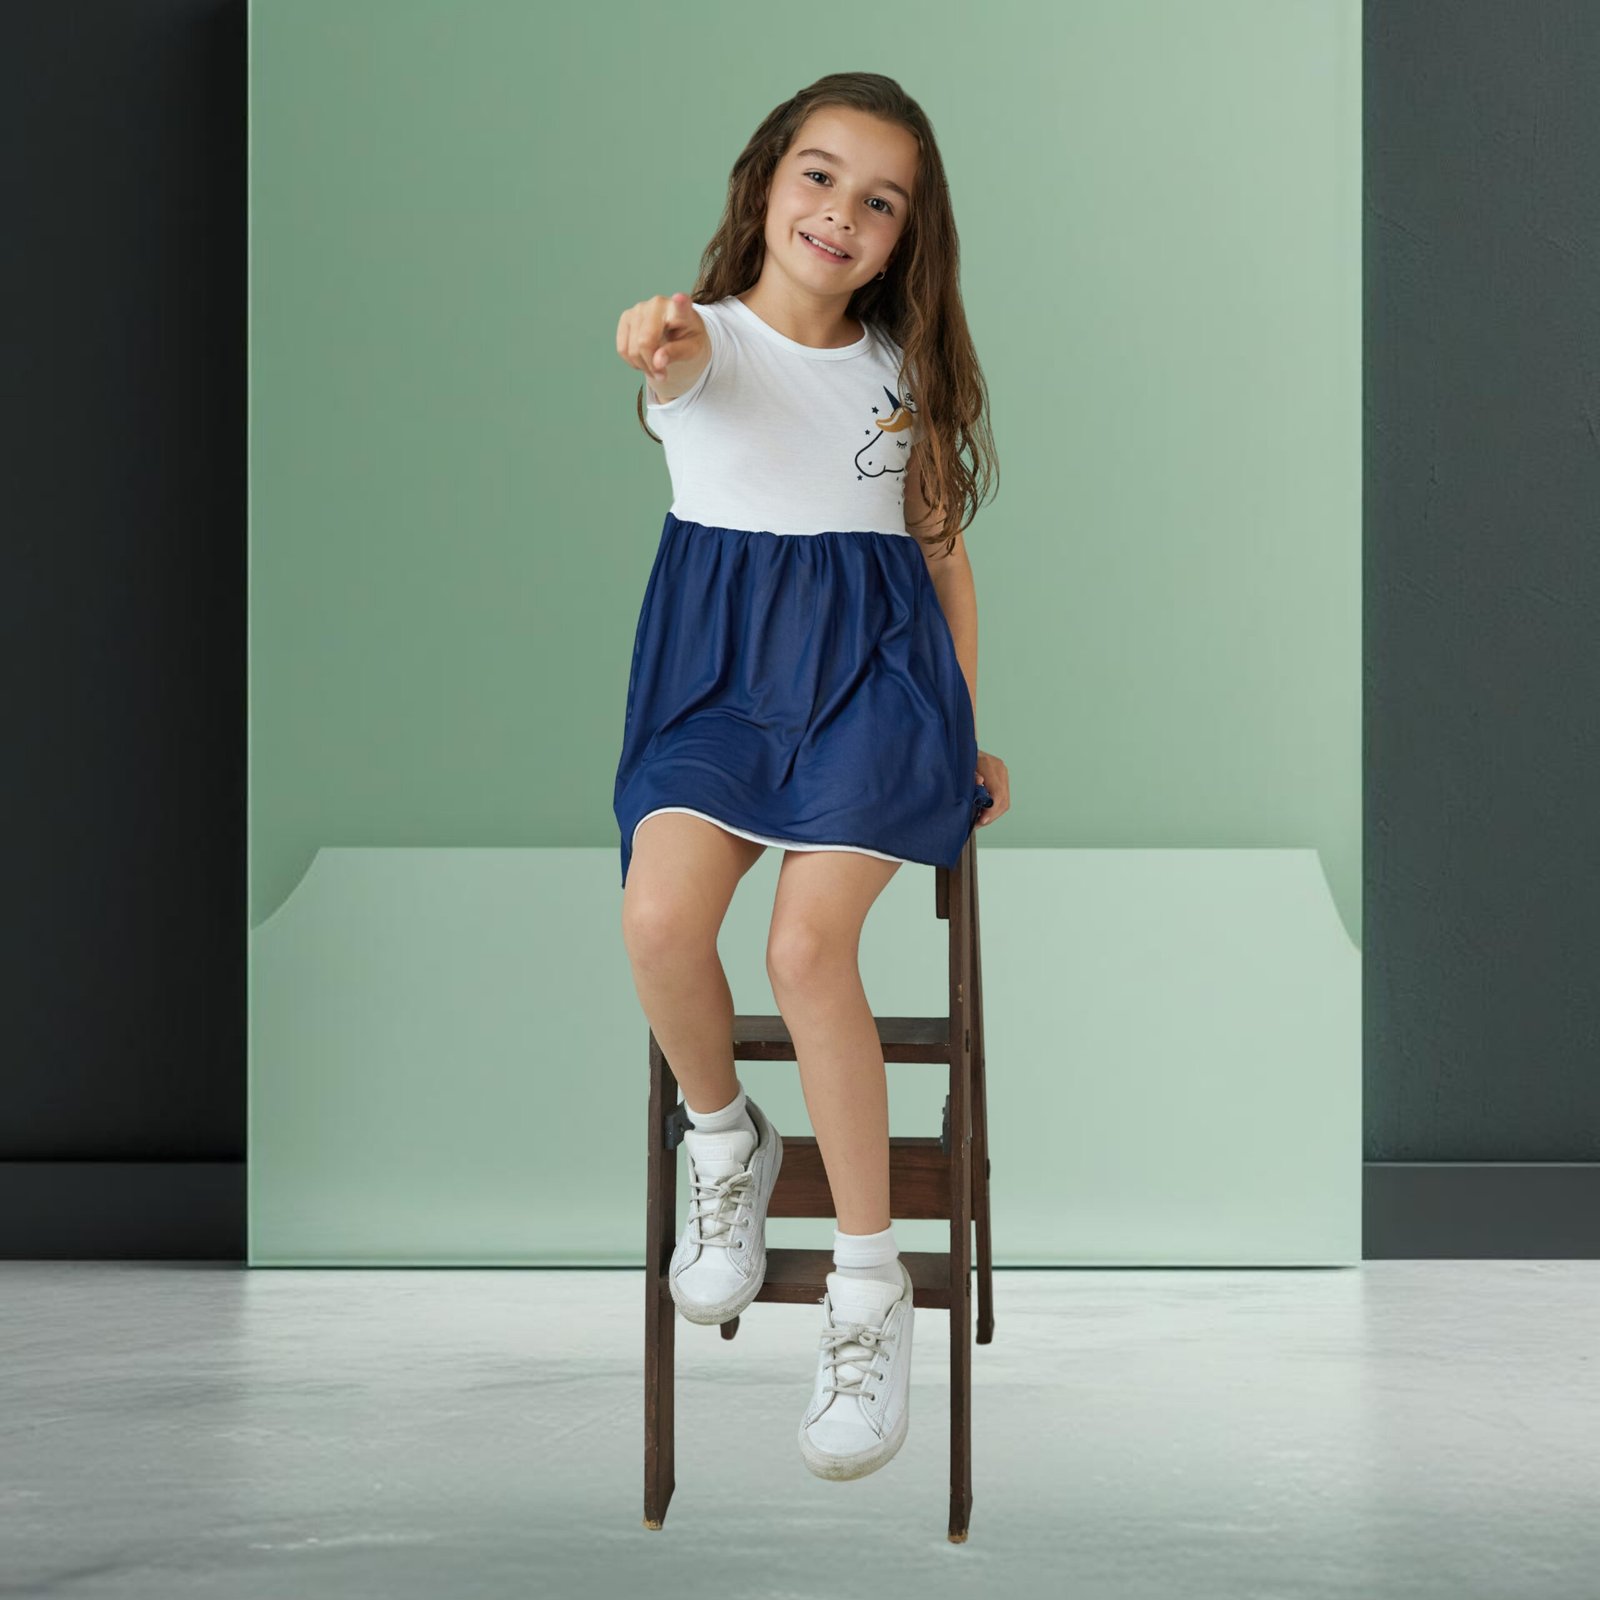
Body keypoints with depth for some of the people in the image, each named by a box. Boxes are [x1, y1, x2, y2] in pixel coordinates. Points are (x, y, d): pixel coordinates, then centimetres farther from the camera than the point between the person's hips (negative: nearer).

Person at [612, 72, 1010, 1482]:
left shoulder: (910, 369, 12)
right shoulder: (717, 339, 1)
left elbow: (944, 547, 19)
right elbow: (681, 367, -25)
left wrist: (967, 731, 15)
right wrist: (656, 344, -51)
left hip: (876, 668, 1)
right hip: (723, 664, 0)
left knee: (807, 945, -23)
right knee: (661, 917, -28)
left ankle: (872, 1284, -13)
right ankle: (727, 1141, 3)